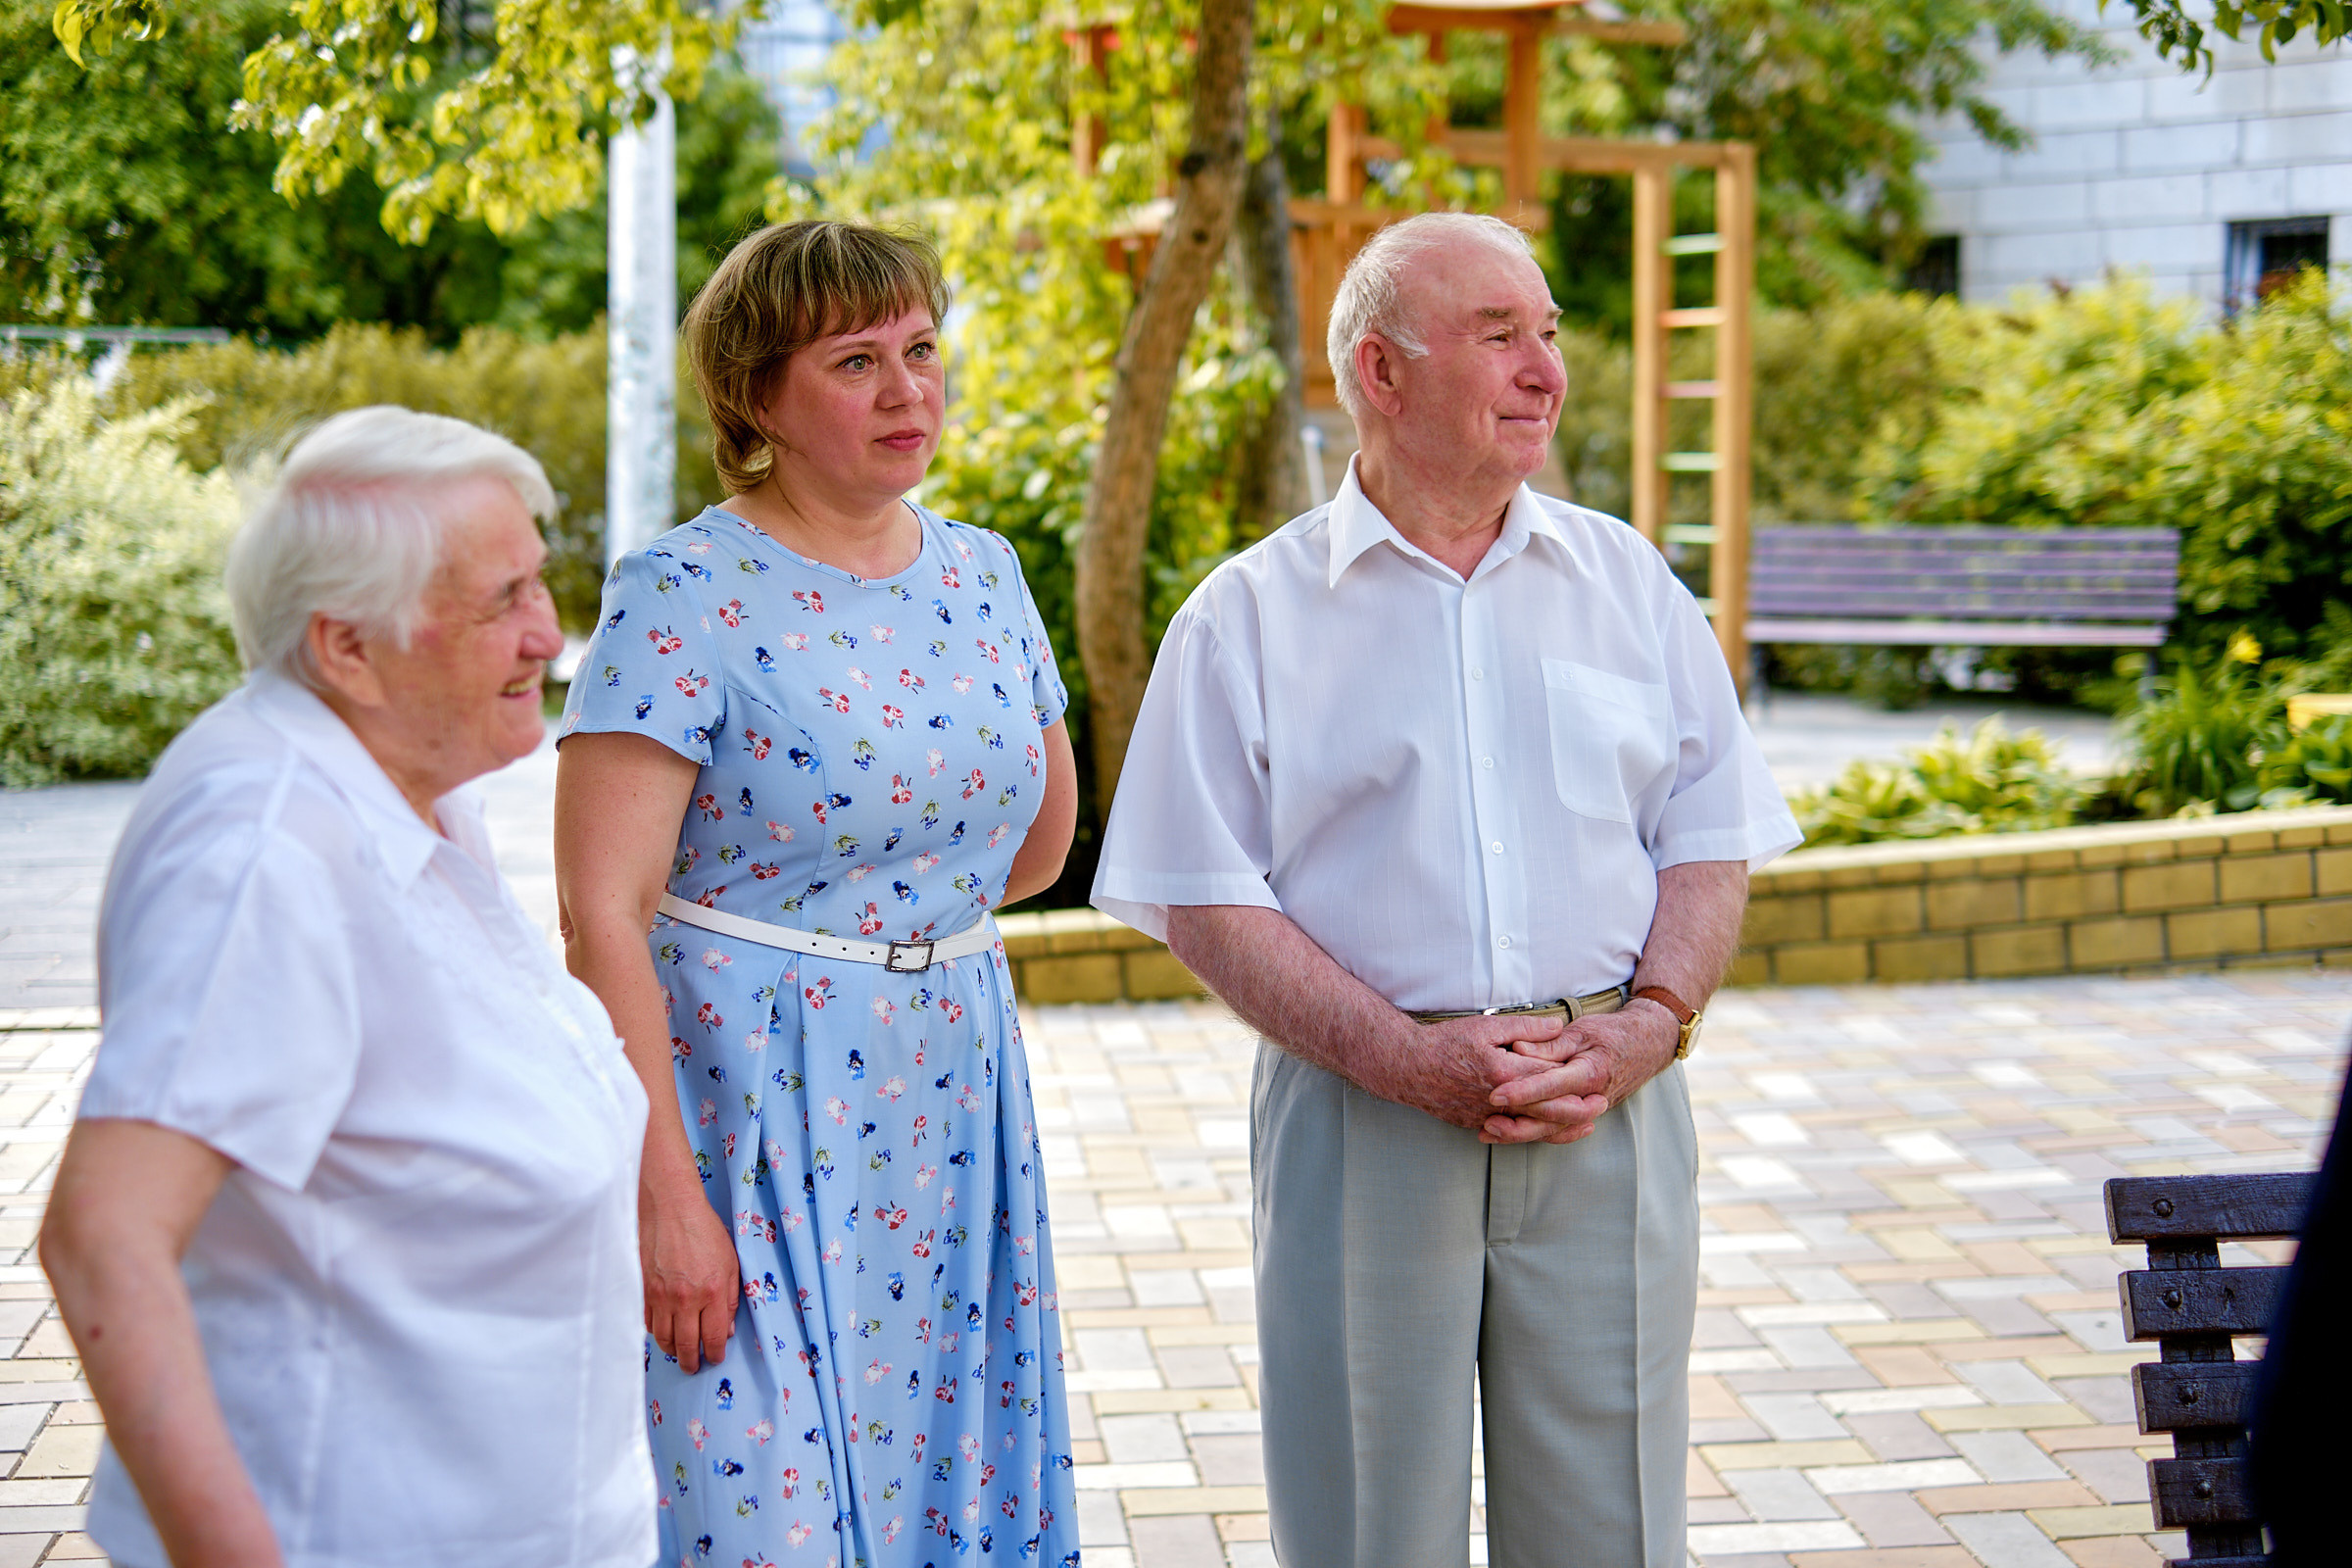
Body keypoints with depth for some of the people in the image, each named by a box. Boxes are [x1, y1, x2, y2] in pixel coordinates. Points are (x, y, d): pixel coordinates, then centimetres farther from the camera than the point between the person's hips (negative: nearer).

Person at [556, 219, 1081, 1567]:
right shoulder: (685, 597, -12)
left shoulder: (982, 573, 8)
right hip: (751, 1115, -6)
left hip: (953, 1103, 6)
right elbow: (602, 914, -17)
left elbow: (1043, 838, 23)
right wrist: (667, 1194, -21)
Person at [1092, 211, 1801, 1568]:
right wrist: (1407, 1057, -14)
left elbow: (1711, 840, 10)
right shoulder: (1252, 615, 2)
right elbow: (1204, 897, -3)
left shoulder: (1629, 581, 11)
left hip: (1609, 1116, 2)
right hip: (1364, 1121, -2)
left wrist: (1648, 1026, -8)